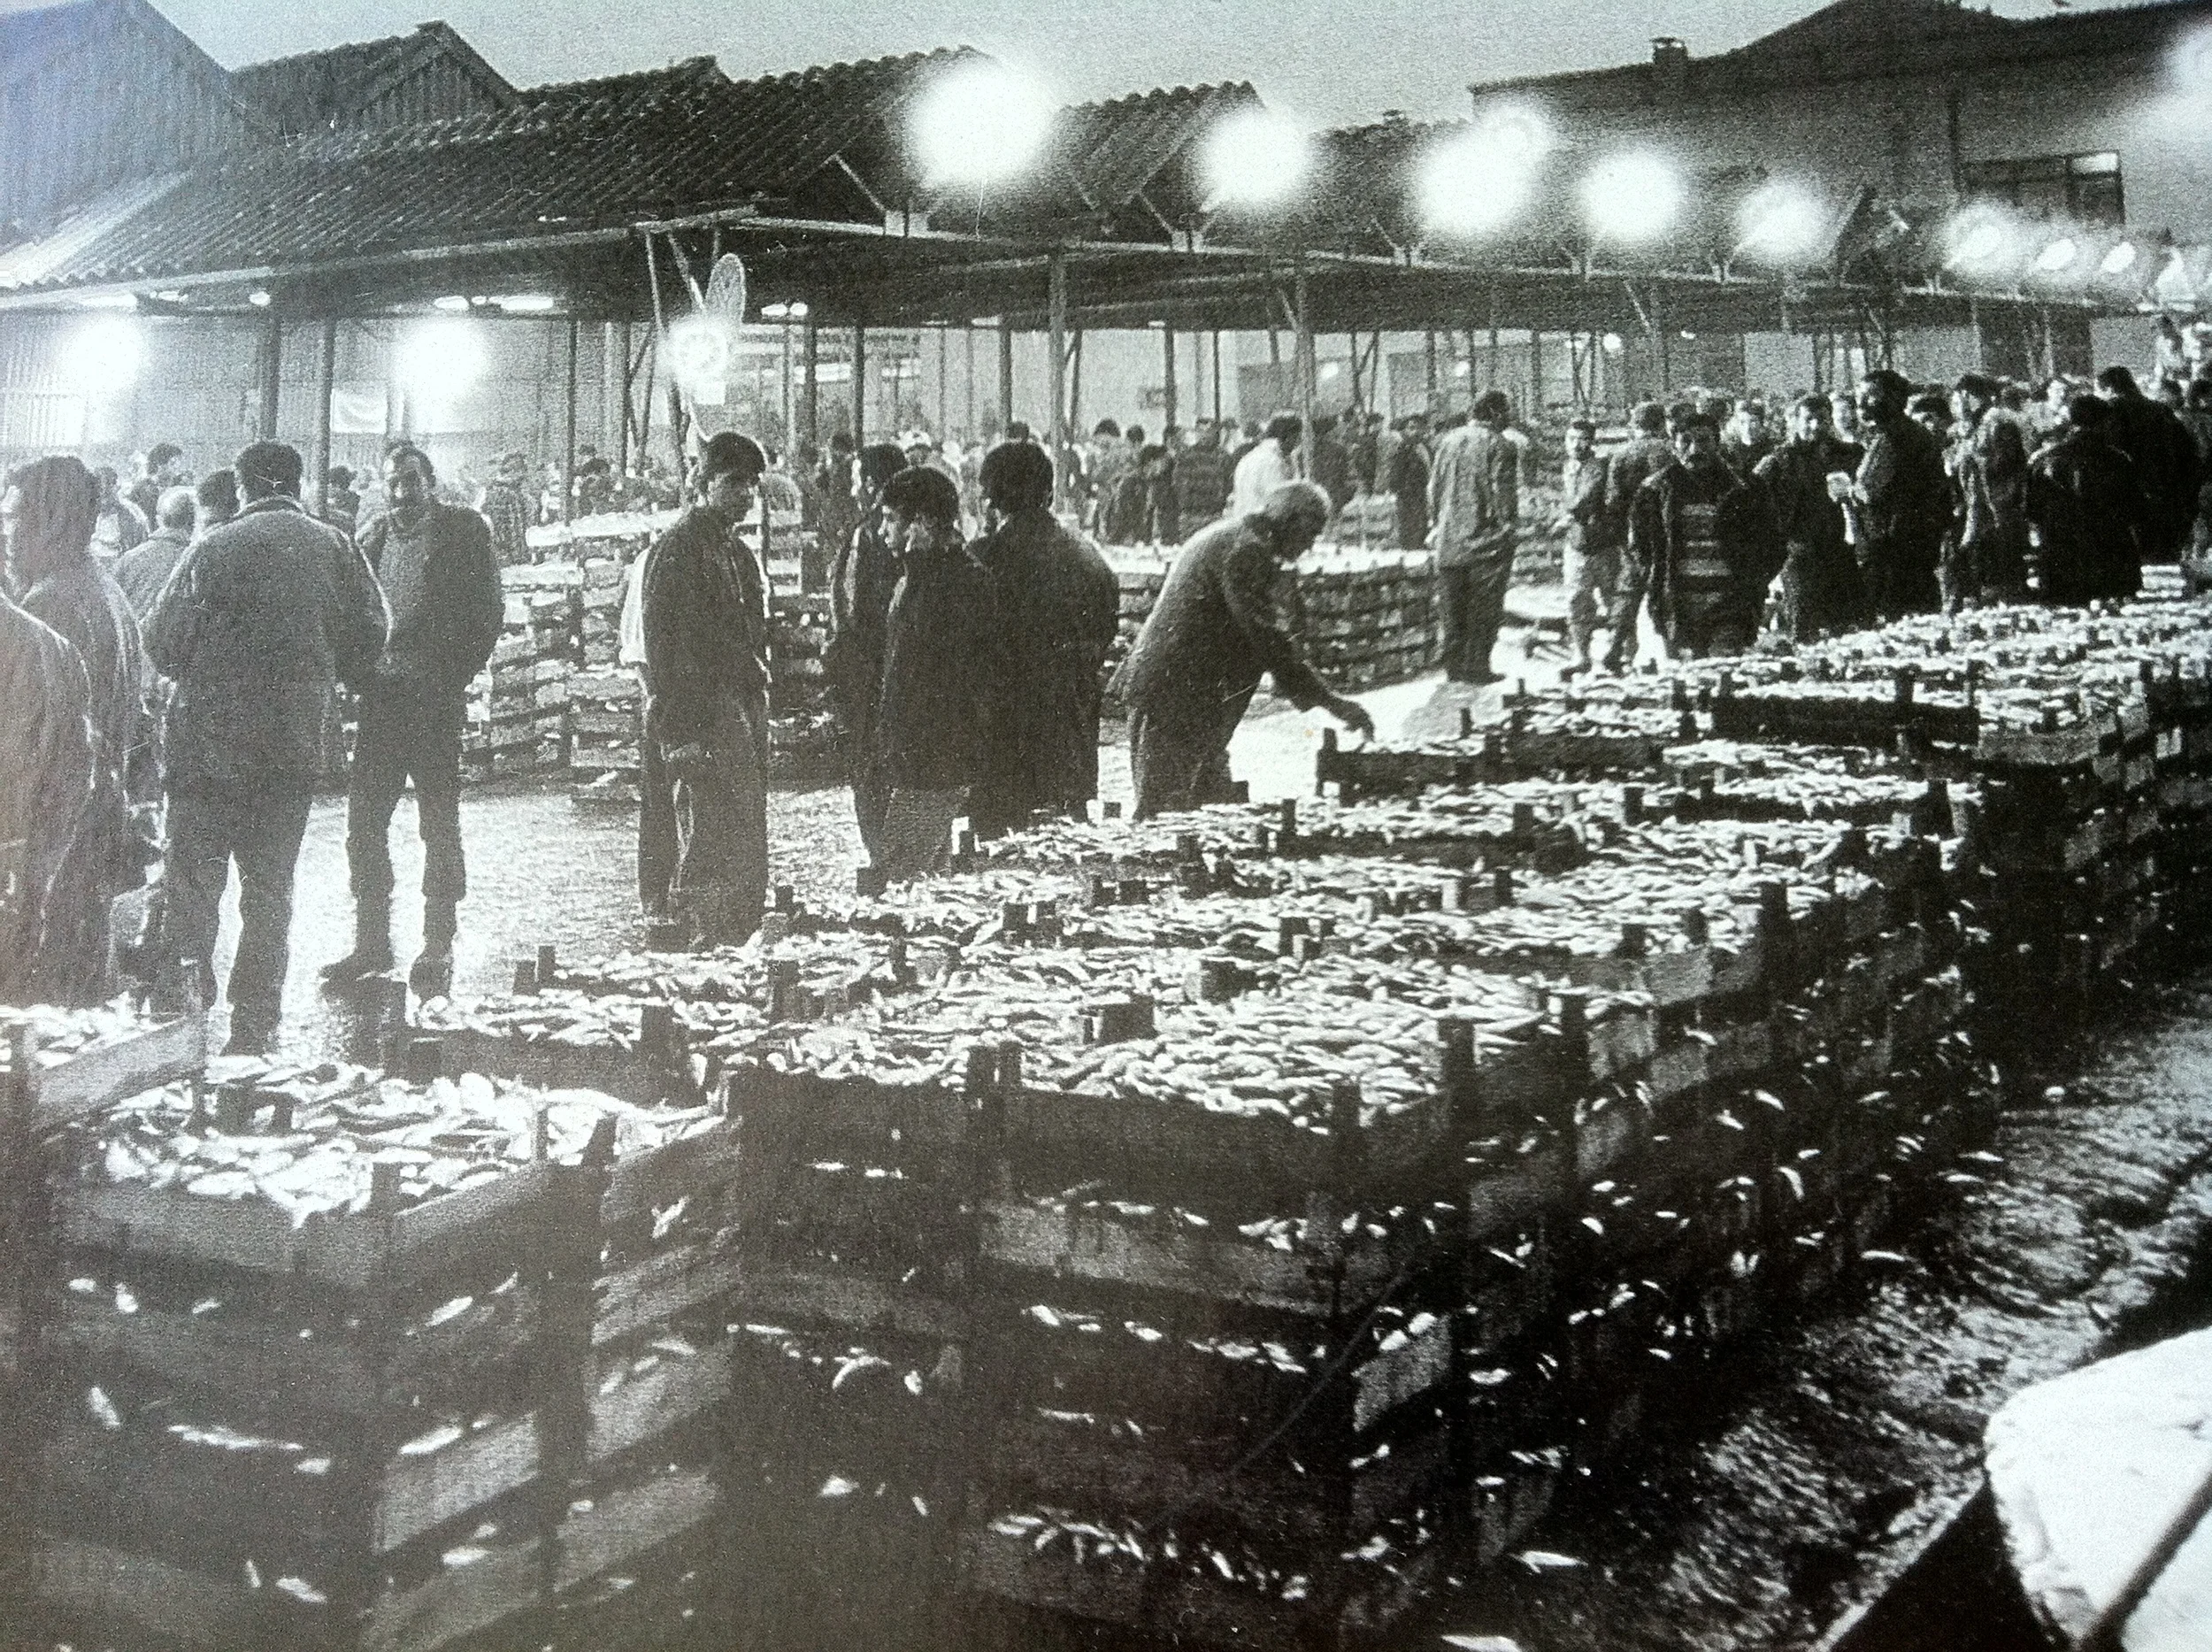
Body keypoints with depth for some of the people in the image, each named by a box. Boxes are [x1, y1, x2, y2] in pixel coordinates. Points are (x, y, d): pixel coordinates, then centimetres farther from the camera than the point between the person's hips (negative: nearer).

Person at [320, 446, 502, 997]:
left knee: (439, 826, 2)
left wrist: (453, 677, -11)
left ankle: (438, 950, 10)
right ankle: (371, 942, 17)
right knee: (363, 822, 6)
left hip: (435, 698, -5)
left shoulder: (464, 531, 0)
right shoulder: (376, 537, 14)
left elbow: (486, 611, -4)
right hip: (381, 698, 5)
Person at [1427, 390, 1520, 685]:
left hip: (1449, 542, 5)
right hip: (1487, 543, -5)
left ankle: (1454, 665, 15)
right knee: (1484, 607, 3)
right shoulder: (1499, 446, -9)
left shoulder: (1448, 441, 9)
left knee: (1452, 609, 11)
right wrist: (1510, 530, -5)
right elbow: (1503, 493, -12)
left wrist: (1436, 523, 19)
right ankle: (1476, 666, 3)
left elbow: (1434, 488, 13)